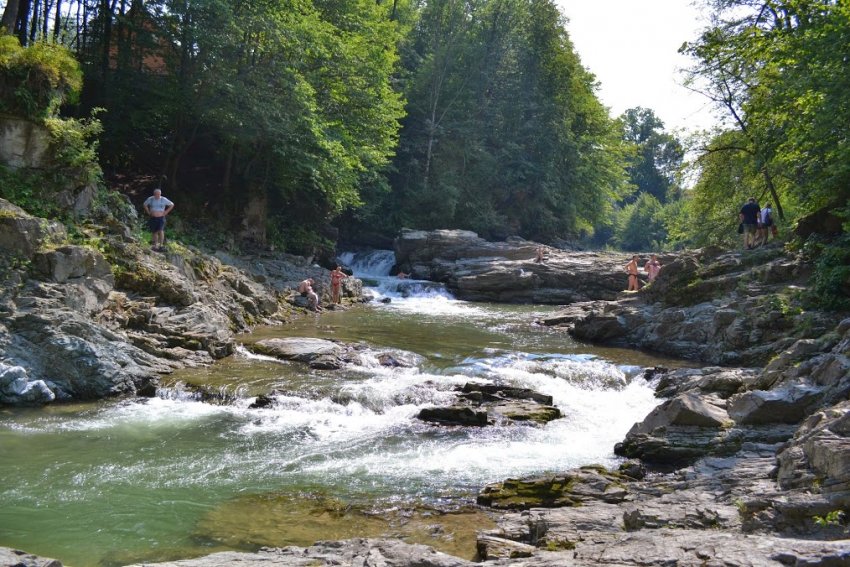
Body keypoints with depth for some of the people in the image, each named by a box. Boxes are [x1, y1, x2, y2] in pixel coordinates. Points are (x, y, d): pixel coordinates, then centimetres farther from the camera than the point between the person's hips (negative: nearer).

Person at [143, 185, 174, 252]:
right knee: (154, 232, 7)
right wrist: (148, 212, 7)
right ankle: (155, 246, 15)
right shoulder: (150, 199, 1)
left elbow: (172, 205, 8)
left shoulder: (163, 199, -3)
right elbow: (144, 205, 18)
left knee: (160, 231, -19)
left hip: (161, 218, -2)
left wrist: (166, 212, 2)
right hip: (153, 218, 2)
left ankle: (161, 245, -14)